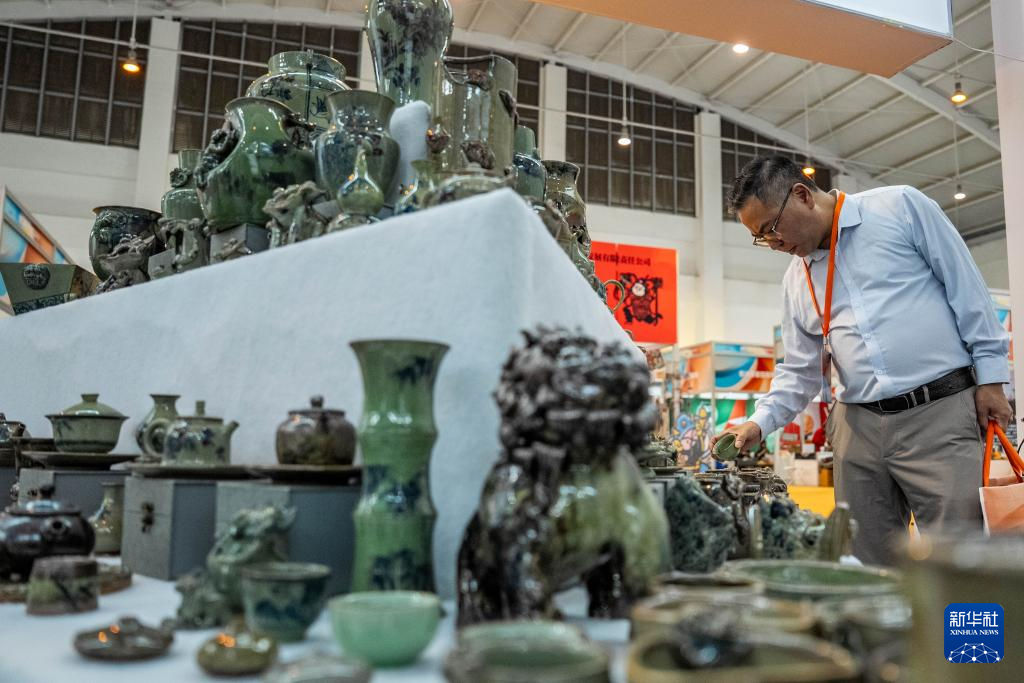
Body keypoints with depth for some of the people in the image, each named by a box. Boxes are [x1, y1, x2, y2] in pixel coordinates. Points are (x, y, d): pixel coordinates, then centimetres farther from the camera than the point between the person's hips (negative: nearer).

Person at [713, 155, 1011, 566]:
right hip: (858, 425, 5)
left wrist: (990, 374, -3)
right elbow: (799, 370, 15)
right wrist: (760, 422, 1)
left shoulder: (900, 207, -1)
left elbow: (966, 286, 0)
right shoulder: (796, 280, 14)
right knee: (866, 562, 6)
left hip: (940, 412, -4)